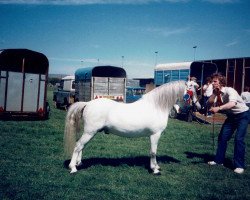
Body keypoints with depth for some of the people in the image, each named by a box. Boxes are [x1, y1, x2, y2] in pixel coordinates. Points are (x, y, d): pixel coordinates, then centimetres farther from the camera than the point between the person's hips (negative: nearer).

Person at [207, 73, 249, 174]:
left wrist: (218, 108, -59)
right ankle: (219, 160, 17)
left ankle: (239, 165, -8)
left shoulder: (229, 90, -28)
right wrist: (214, 93, -24)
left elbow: (232, 103, -47)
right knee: (222, 137, 3)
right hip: (231, 116, 7)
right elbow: (209, 103, -14)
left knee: (239, 138, -17)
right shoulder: (217, 93, -6)